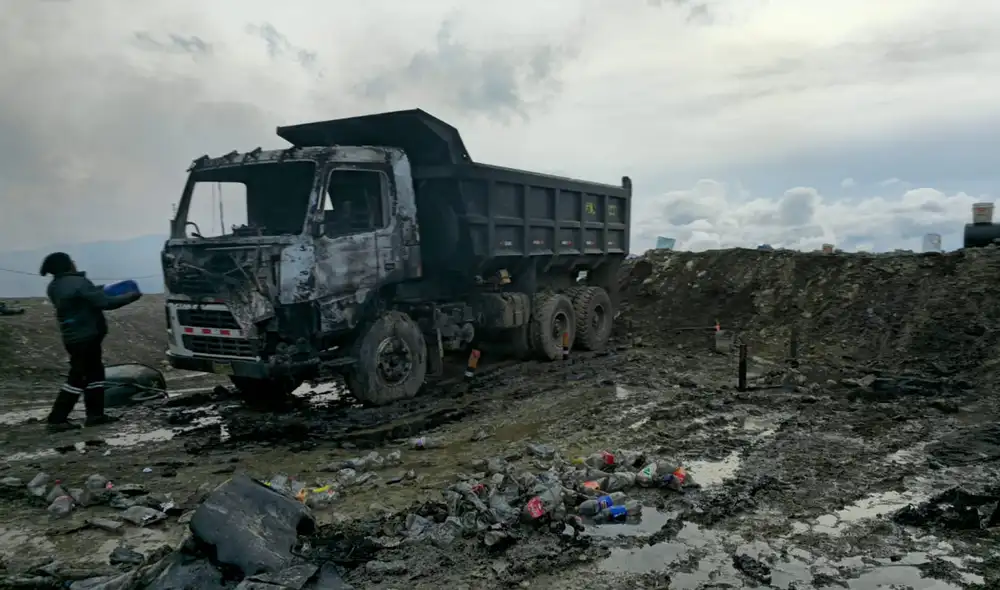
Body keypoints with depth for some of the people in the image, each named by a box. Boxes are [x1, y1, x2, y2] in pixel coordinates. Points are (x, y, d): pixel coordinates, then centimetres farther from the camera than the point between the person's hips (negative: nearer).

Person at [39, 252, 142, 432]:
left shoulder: (54, 287, 10)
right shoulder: (78, 283, -17)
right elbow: (105, 303, -19)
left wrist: (96, 291, 17)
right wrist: (132, 296, -9)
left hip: (73, 337, 9)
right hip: (86, 337, -9)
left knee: (95, 373, 15)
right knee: (78, 378, -4)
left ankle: (95, 414, 17)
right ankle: (57, 420, -1)